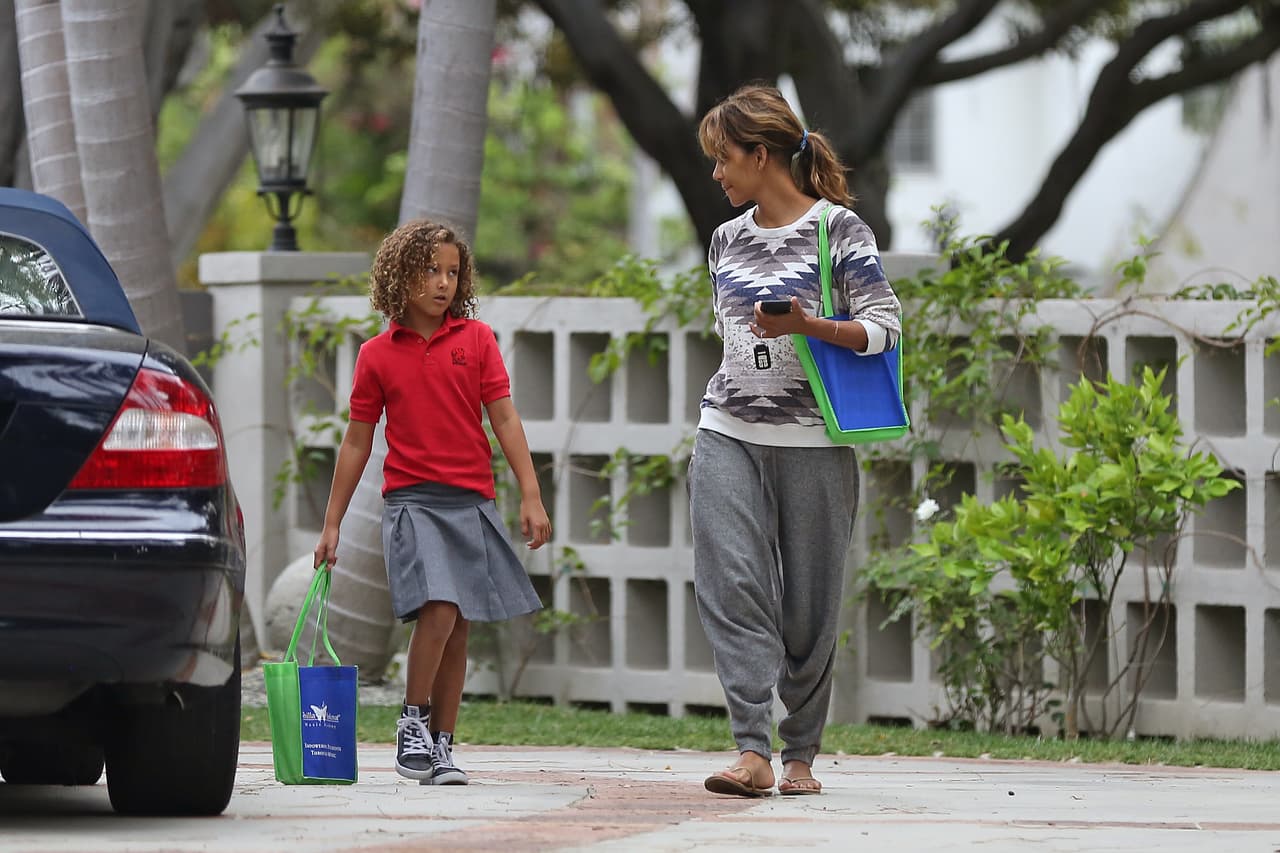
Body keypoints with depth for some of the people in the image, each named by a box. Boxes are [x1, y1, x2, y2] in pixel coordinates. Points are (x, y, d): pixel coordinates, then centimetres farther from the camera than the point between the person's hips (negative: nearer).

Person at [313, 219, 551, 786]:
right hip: (411, 499, -2)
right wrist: (331, 524, 10)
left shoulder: (476, 340, 5)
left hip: (472, 501, 2)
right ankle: (413, 722, -6)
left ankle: (442, 746, 10)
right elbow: (357, 443, 9)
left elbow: (504, 420, 4)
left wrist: (531, 496, -5)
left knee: (456, 629, 4)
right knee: (438, 609, -21)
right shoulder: (377, 355, 4)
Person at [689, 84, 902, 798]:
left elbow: (885, 325, -6)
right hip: (727, 437, 4)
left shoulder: (838, 229, -3)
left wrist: (807, 327, -20)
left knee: (808, 604, 0)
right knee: (733, 586, -12)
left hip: (813, 441, -4)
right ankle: (753, 751, -19)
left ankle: (801, 754, 12)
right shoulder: (729, 239, 14)